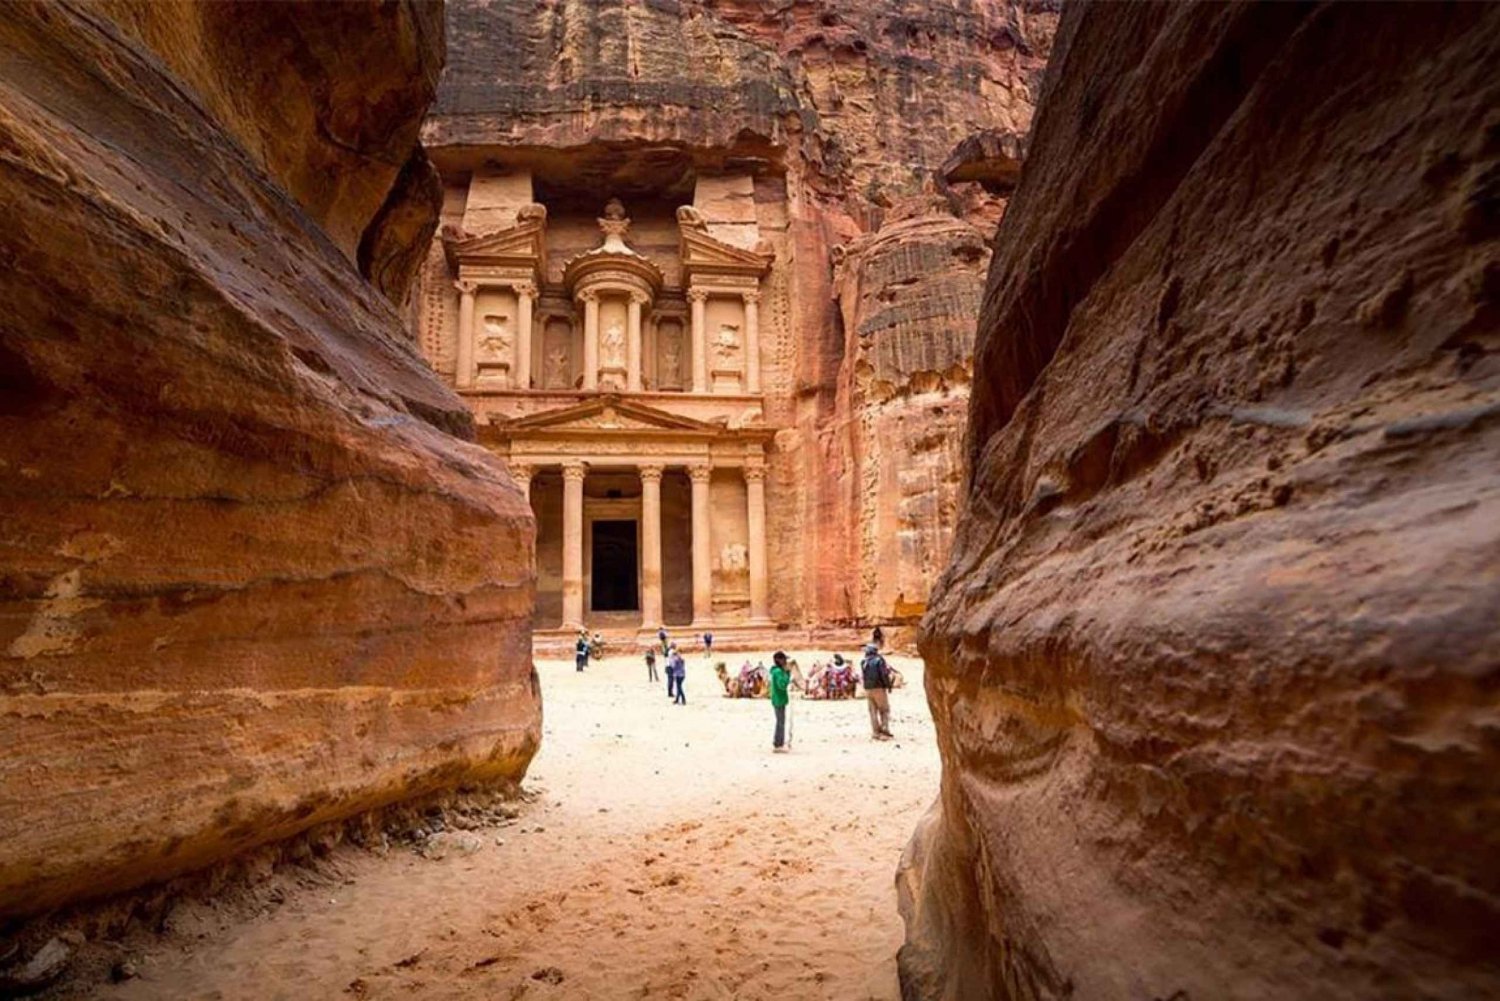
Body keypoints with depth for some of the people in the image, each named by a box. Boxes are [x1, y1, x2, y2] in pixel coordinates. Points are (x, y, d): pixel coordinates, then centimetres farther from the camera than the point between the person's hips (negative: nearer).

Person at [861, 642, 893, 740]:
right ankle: (885, 731, -4)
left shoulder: (864, 662, 7)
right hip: (879, 688, -4)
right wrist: (888, 685, -3)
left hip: (868, 689, 4)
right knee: (884, 710, 6)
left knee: (873, 711, 10)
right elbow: (884, 675, -14)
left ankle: (876, 732, 9)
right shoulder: (879, 660, -7)